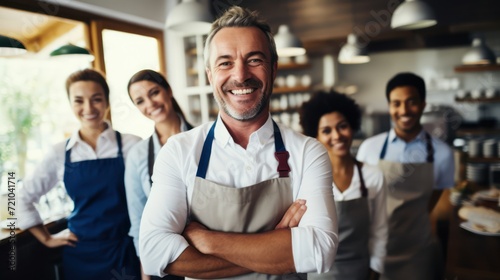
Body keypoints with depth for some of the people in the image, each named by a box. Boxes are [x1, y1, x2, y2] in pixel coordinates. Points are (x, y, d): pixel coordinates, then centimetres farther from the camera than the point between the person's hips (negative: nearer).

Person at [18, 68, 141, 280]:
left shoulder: (130, 145, -8)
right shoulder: (60, 153, 0)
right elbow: (25, 198, 12)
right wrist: (47, 239, 9)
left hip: (127, 252, -2)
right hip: (80, 255, 2)